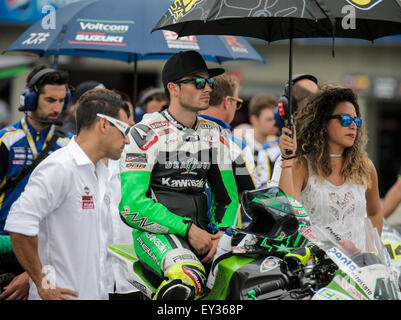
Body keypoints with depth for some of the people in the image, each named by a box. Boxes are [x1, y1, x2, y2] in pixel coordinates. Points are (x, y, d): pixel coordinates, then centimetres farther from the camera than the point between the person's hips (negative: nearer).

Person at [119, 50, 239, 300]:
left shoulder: (215, 135, 17)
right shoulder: (145, 134, -3)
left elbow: (227, 196, 20)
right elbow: (131, 205, -10)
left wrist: (220, 234, -2)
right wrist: (187, 229, -16)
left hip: (202, 231, 6)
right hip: (157, 231, -6)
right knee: (189, 278, -37)